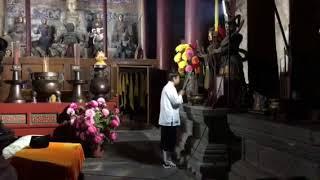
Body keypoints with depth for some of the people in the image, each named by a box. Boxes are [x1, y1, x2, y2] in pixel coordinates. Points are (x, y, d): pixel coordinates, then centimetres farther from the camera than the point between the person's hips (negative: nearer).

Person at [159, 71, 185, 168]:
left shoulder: (168, 87, 17)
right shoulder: (170, 88, -15)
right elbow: (177, 102, -19)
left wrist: (178, 96, 11)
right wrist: (180, 94, -3)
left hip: (169, 119, 10)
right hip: (169, 119, -10)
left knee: (170, 140, 15)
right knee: (167, 141, -3)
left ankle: (168, 160, 23)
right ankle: (166, 161, 5)